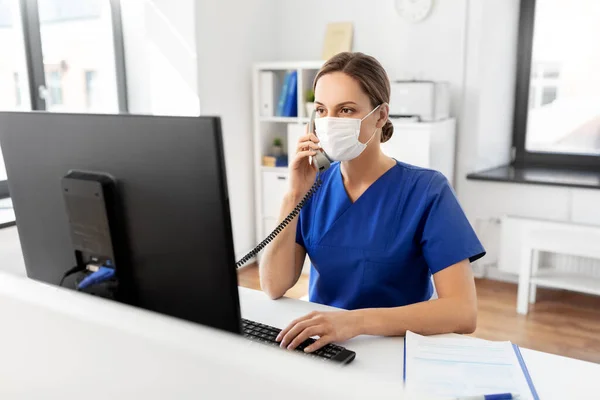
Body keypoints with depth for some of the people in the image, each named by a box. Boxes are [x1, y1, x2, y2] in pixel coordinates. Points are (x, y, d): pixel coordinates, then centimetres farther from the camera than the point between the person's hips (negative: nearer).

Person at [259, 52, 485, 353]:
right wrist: (294, 195, -16)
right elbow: (274, 288, -7)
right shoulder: (315, 184, -1)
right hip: (320, 343, 2)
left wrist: (357, 320, -32)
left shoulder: (426, 191, -12)